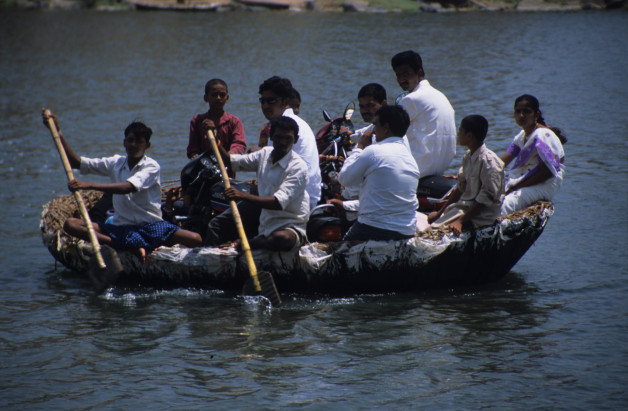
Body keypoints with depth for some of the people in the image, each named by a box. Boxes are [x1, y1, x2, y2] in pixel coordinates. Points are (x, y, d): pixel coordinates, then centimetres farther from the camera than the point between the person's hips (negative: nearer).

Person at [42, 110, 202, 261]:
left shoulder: (151, 166, -7)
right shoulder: (115, 163, 9)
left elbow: (128, 187, -25)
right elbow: (76, 162, 11)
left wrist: (88, 185, -34)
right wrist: (56, 131, 3)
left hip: (150, 226, -4)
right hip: (120, 227, 4)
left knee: (196, 240, -28)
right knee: (70, 224, -19)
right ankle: (132, 246, -28)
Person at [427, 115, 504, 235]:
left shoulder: (488, 160, -19)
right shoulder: (468, 156, 10)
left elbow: (487, 198, -20)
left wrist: (460, 221, -23)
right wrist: (440, 212, 12)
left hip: (480, 216, -9)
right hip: (464, 206, 9)